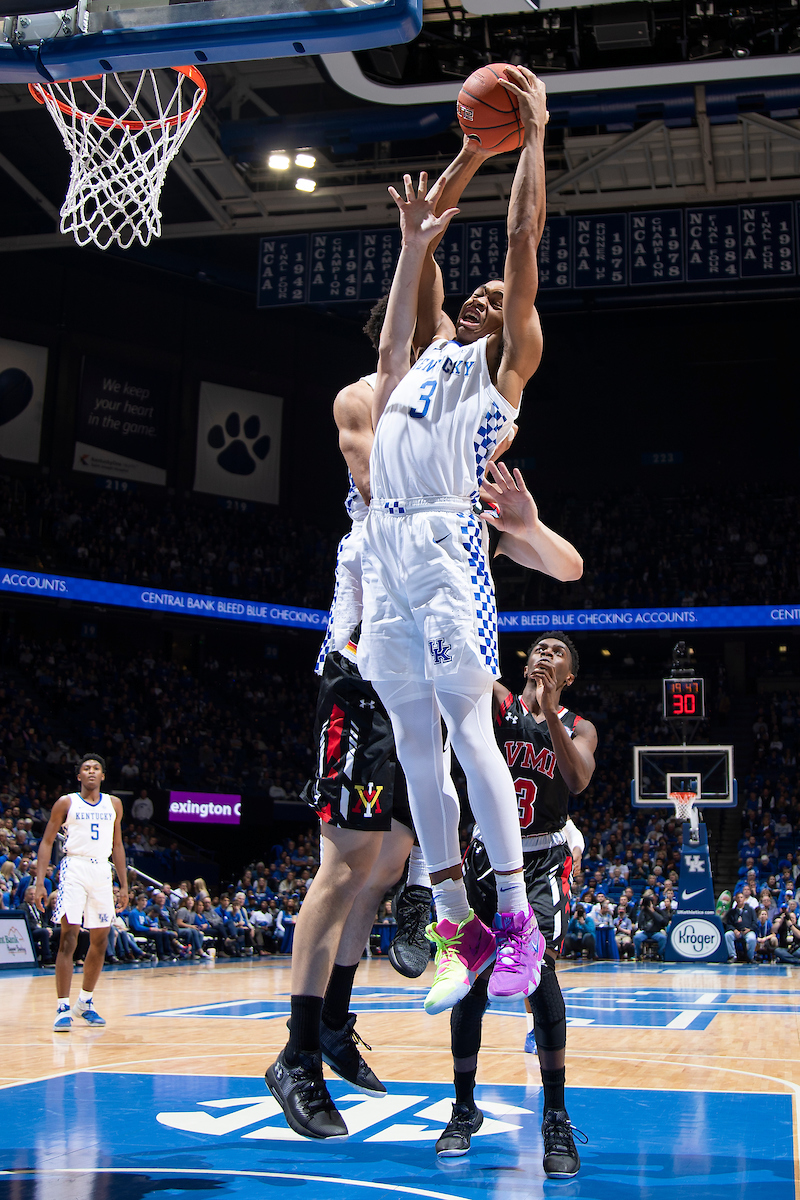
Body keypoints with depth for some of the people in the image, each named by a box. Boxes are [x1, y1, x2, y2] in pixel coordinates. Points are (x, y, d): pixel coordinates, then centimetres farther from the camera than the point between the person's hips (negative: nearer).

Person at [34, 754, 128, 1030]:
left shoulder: (114, 804, 13)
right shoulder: (66, 803, 2)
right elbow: (47, 842, 1)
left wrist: (124, 885, 13)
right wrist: (40, 883, -9)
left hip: (102, 870, 4)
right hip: (74, 867, -4)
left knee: (100, 940, 7)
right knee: (68, 938, -12)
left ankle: (85, 1002, 21)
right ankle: (63, 1009, -10)